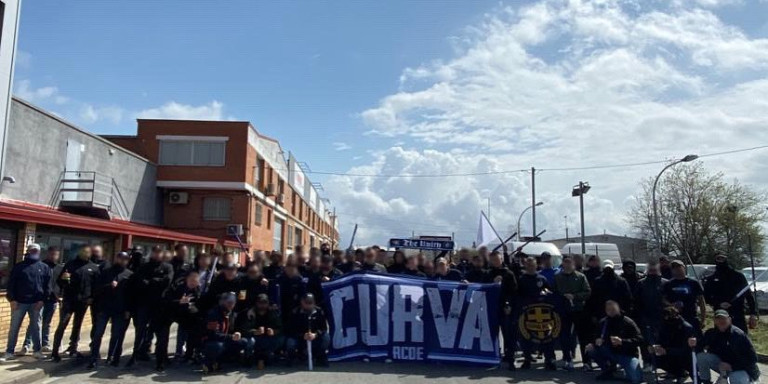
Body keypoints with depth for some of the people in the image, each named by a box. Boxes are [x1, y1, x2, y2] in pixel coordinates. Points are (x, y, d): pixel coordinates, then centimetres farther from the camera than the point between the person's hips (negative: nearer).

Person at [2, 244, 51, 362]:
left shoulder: (44, 267, 8)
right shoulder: (18, 266, 5)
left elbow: (47, 285, 5)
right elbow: (11, 284, 1)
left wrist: (42, 300, -6)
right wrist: (12, 299, -9)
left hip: (36, 302, 1)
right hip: (19, 302, -1)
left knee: (36, 327, 7)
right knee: (14, 327, 3)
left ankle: (37, 350, 15)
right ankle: (9, 352, 11)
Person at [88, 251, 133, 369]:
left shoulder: (129, 275, 4)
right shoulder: (106, 272, 7)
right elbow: (97, 288, 1)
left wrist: (128, 309, -7)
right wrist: (109, 286, -17)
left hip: (120, 310, 0)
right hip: (104, 307, 0)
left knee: (116, 335, 7)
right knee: (98, 334, -1)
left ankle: (111, 357, 22)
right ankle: (94, 358, 7)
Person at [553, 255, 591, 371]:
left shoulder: (580, 277, 0)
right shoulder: (557, 277, 5)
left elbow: (588, 292, -6)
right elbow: (554, 293, 7)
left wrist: (574, 296, -16)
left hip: (579, 310, -1)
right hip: (564, 311, 1)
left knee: (584, 336, 4)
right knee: (564, 336, 4)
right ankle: (567, 359, 14)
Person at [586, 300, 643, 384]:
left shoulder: (628, 322, -13)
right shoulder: (603, 322, 0)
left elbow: (639, 339, -18)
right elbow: (596, 336, 7)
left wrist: (622, 341, -32)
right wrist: (596, 341, -19)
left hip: (627, 355, -4)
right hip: (611, 352, 5)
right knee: (590, 348, -15)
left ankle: (627, 369, 10)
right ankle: (609, 369, 5)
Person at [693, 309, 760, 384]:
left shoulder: (739, 335, -22)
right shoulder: (711, 333, -8)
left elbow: (752, 358, -21)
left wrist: (732, 366, -27)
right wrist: (696, 343, -31)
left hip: (740, 368, -5)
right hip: (722, 364, 5)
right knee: (701, 356, -20)